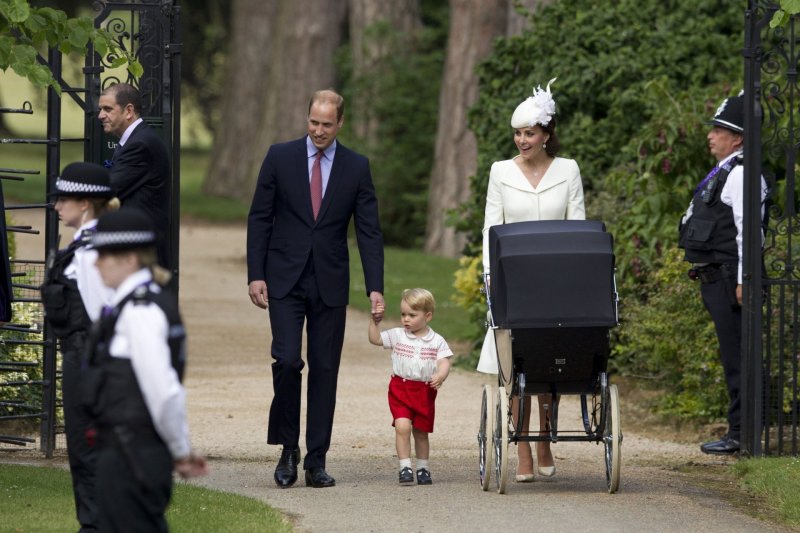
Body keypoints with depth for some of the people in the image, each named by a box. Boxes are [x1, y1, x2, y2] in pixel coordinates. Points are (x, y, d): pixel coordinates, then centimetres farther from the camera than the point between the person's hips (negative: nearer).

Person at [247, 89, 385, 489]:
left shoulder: (356, 167, 4)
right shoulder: (280, 157, 2)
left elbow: (369, 231, 3)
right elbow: (259, 218, 4)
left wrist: (375, 288, -6)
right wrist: (255, 274, -4)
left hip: (330, 284, 1)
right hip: (285, 280, -1)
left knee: (324, 370, 2)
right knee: (287, 360, -14)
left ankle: (316, 462, 6)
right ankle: (288, 448, 3)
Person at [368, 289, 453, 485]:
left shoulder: (437, 341, -1)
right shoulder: (397, 335, 4)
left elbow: (444, 363, -9)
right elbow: (375, 339, 3)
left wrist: (440, 376, -29)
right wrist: (374, 321, -10)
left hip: (425, 391, 0)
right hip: (400, 388, 0)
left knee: (421, 431, 11)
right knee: (402, 426, -18)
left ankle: (423, 469, 26)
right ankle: (405, 468, -15)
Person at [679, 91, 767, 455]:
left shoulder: (740, 175, -13)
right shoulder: (723, 173, 19)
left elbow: (748, 231, -20)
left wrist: (742, 282, -23)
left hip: (728, 280, -11)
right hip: (716, 282, 11)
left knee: (736, 356, -8)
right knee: (732, 357, 12)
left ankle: (742, 433, -8)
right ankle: (740, 430, 16)